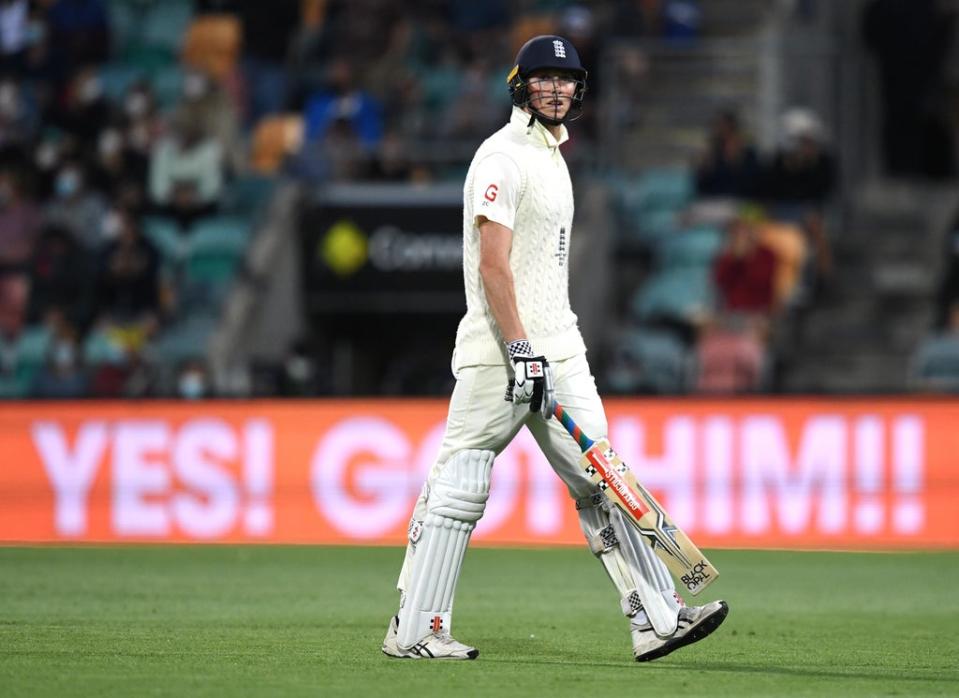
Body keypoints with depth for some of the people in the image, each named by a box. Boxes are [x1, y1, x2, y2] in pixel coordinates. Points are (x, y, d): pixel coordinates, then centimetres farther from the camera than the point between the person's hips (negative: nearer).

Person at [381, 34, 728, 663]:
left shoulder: (552, 155, 19)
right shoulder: (504, 157, -10)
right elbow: (492, 264, -19)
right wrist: (522, 350, -23)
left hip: (557, 351, 10)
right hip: (500, 351, -10)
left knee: (600, 481, 4)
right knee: (459, 488, -6)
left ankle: (656, 619, 2)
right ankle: (414, 630, -1)